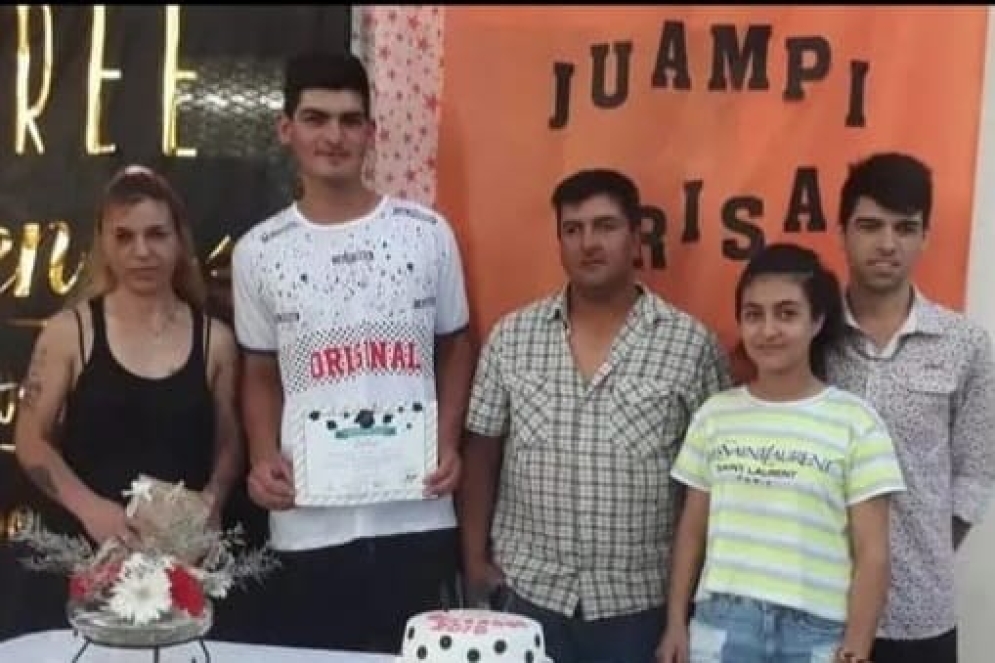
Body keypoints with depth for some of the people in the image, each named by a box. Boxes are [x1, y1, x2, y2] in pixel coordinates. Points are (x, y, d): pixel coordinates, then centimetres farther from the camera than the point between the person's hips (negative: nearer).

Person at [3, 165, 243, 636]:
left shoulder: (214, 339, 4)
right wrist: (89, 507, -15)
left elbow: (227, 445, 10)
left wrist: (213, 498, -10)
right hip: (76, 554, -1)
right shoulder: (69, 331, 0)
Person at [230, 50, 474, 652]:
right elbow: (262, 374, 13)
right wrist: (263, 457, -5)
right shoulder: (259, 251, 4)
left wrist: (449, 443, -3)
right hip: (307, 525, 0)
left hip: (417, 516, 0)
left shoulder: (428, 233, 2)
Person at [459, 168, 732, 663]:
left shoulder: (692, 344, -4)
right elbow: (481, 451, 6)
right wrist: (475, 558, 3)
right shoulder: (511, 337, 1)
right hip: (527, 589, 2)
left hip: (639, 599, -1)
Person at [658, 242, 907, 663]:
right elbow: (692, 532, 10)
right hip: (720, 624, 2)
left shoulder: (855, 423, -5)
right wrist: (676, 624, 6)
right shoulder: (713, 415, 5)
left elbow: (872, 553, -4)